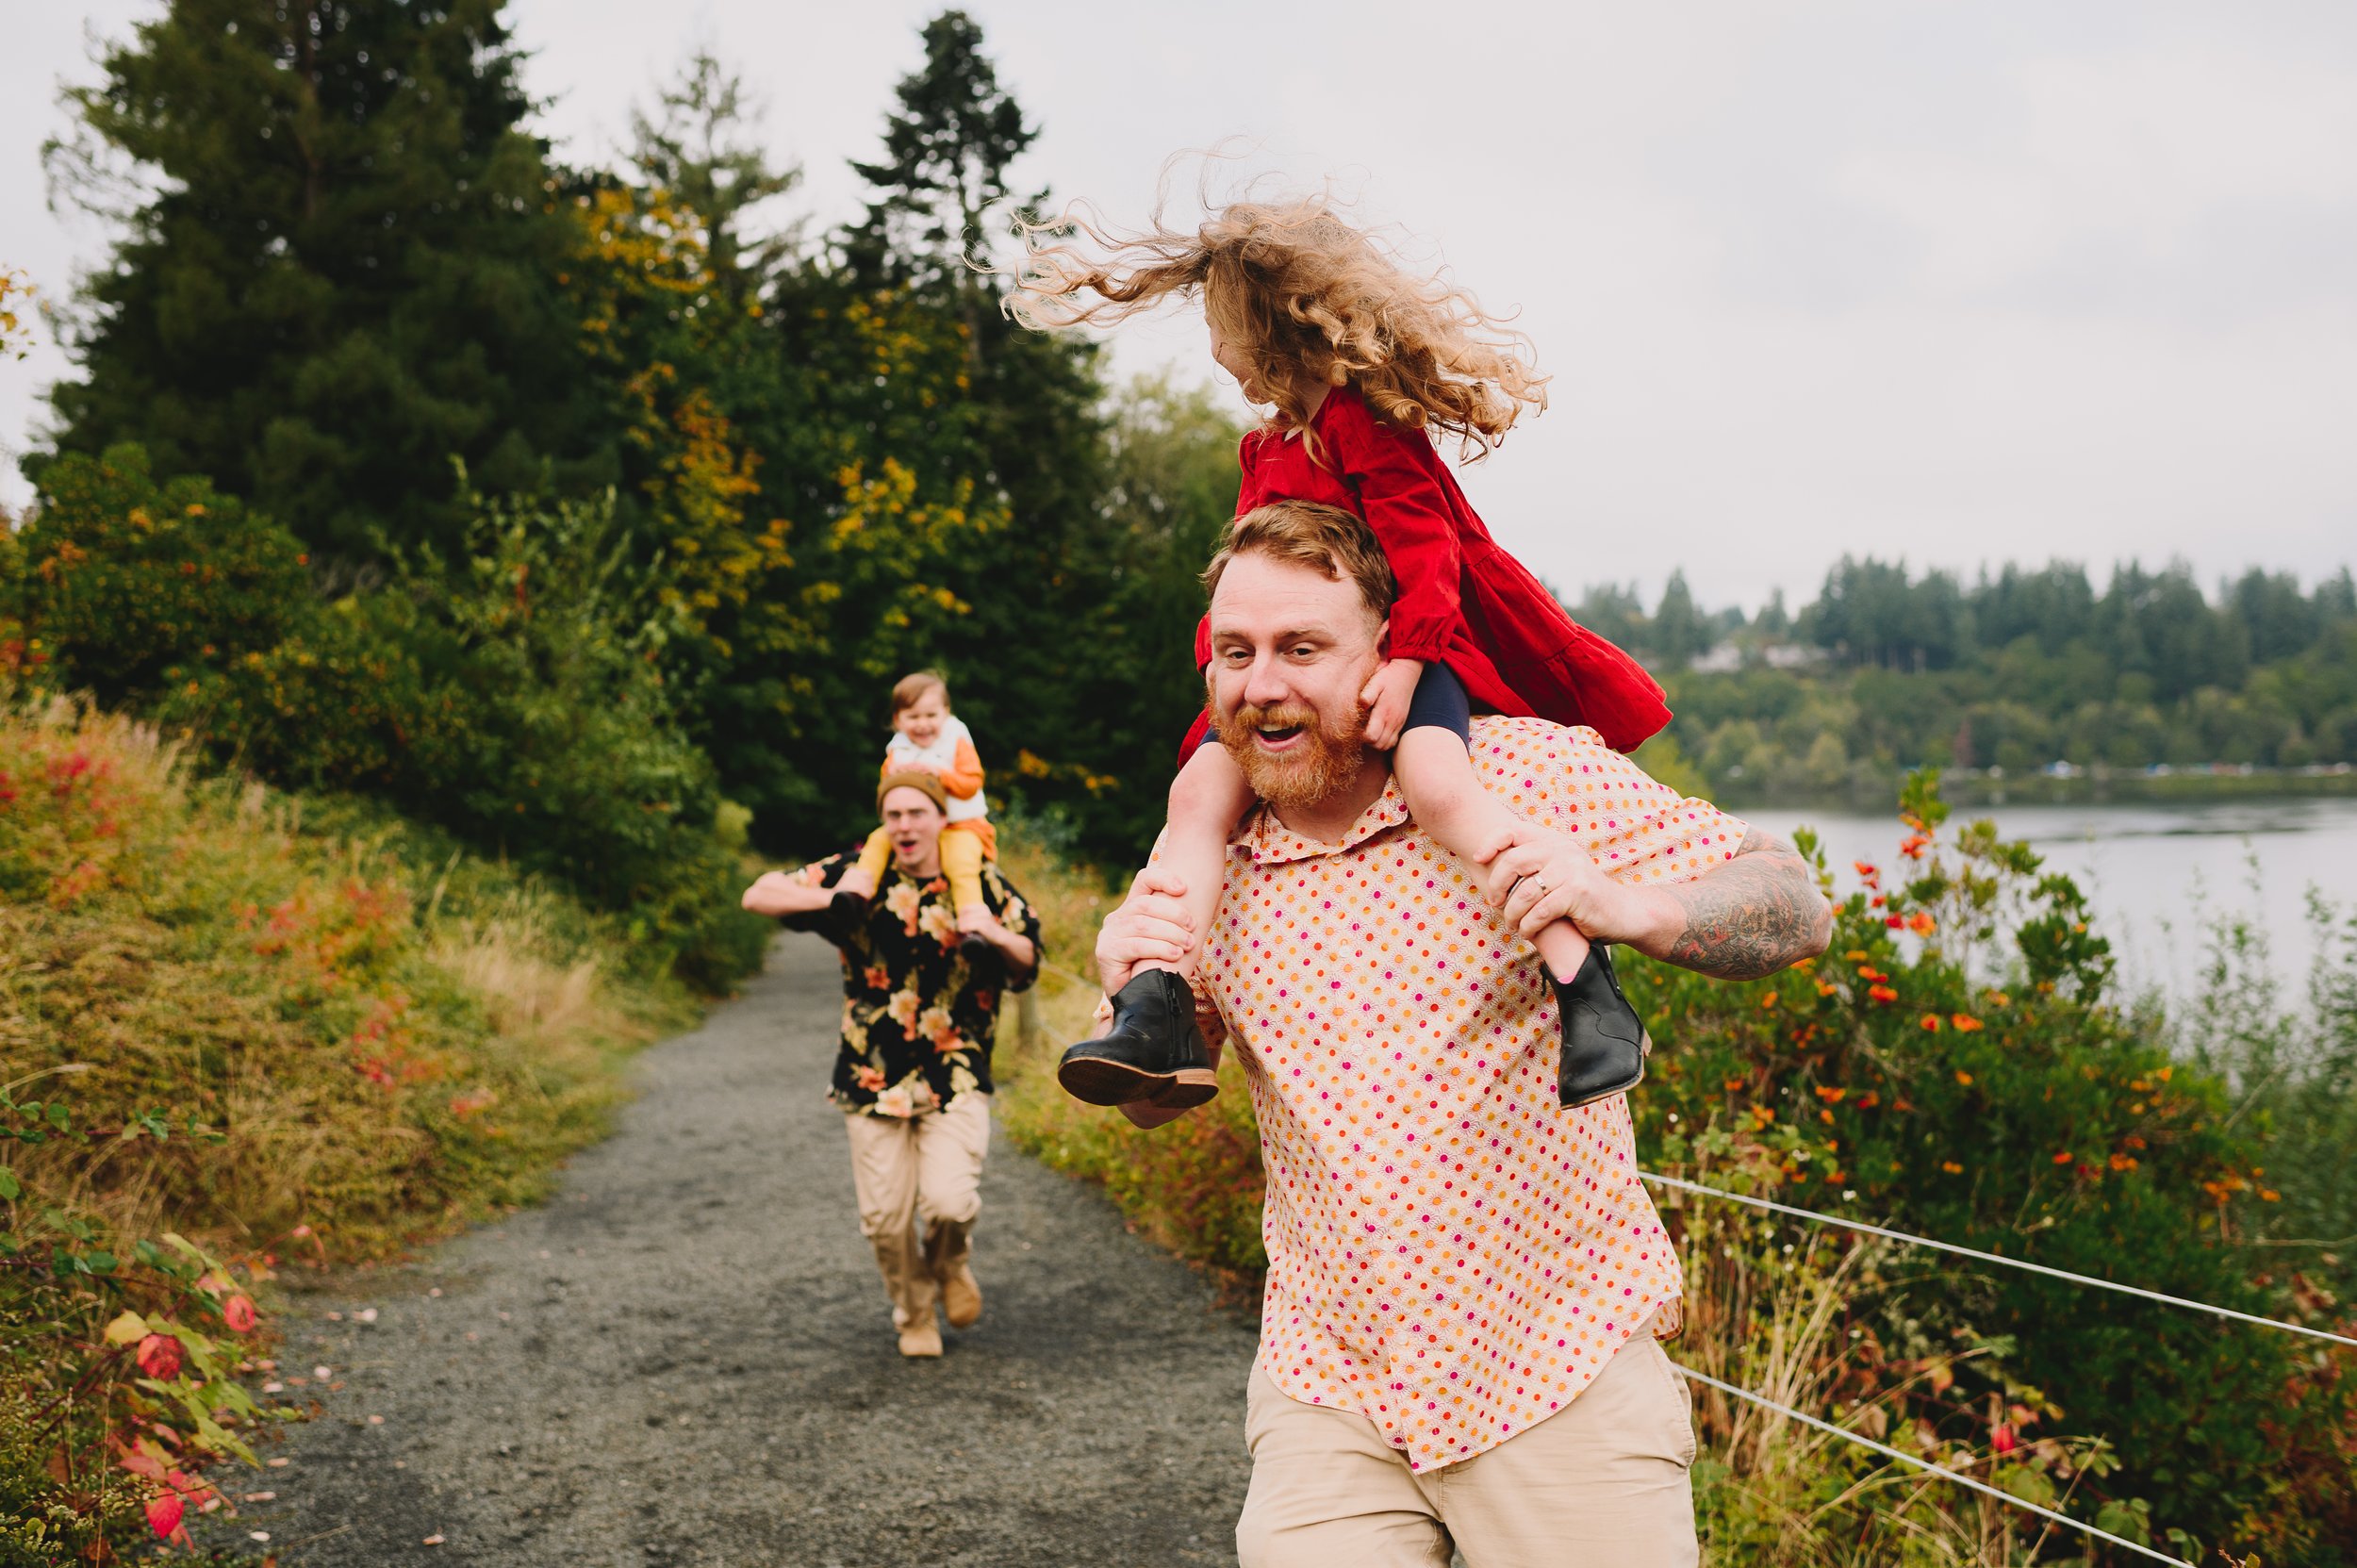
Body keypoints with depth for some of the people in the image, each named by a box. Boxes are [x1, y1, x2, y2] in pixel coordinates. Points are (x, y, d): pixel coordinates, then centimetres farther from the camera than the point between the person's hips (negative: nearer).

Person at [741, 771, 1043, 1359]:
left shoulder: (983, 886, 3)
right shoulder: (857, 877, 2)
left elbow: (1028, 965, 9)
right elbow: (758, 896, 1)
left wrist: (998, 937, -13)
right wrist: (839, 900, -13)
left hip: (956, 1074, -1)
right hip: (872, 1075, 1)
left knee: (949, 1200, -17)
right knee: (885, 1216, 2)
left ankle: (951, 1262, 19)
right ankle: (913, 1314, 30)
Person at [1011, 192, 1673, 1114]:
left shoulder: (1367, 421, -11)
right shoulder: (1270, 447, 18)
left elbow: (1423, 542, -20)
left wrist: (1407, 660, -30)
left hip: (1397, 656, -8)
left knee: (1437, 784, -34)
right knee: (1199, 790, -12)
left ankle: (1590, 996, -29)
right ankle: (1154, 1015, -19)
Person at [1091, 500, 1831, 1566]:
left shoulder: (1526, 772, -10)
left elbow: (1797, 911, -12)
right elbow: (1155, 1102, 12)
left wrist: (1629, 906, -32)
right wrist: (1131, 996, -11)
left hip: (1562, 1371, -3)